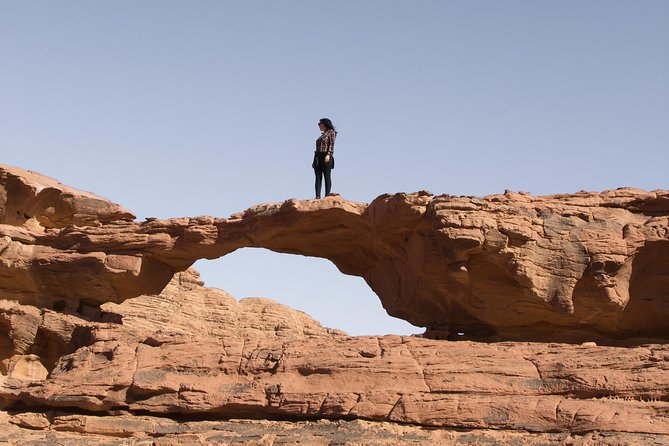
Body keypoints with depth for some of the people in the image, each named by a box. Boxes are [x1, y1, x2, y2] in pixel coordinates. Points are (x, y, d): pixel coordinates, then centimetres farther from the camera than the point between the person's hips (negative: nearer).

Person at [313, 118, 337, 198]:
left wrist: (328, 154, -23)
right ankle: (317, 196, -7)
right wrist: (315, 161, 15)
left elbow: (331, 144, -9)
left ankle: (327, 196, -13)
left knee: (327, 177, -9)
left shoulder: (331, 132, 4)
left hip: (326, 157, -7)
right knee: (318, 177, -2)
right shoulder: (322, 134, 25)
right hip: (318, 157, 7)